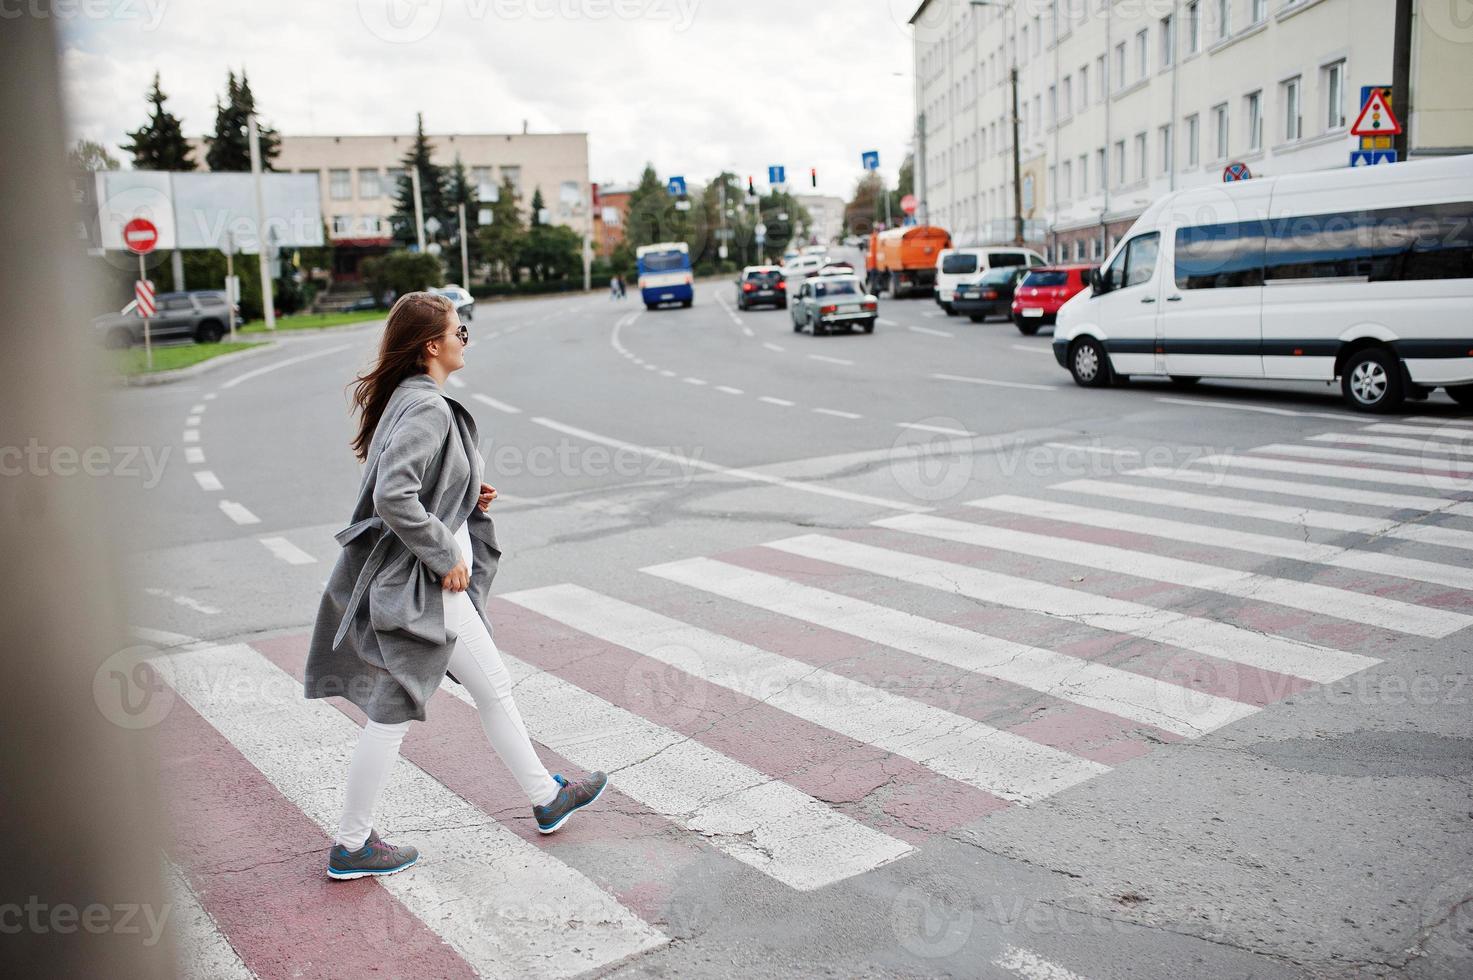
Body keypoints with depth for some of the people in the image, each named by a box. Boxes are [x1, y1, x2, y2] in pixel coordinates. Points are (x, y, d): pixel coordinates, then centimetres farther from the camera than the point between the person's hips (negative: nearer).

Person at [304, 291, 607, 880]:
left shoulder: (414, 400, 10)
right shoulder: (426, 409, -21)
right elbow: (393, 497, -30)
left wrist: (471, 497, 7)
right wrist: (445, 555, -20)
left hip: (440, 584, 10)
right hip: (418, 587, -10)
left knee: (493, 687, 18)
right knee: (392, 711, 3)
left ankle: (546, 798, 32)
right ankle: (351, 847, 19)